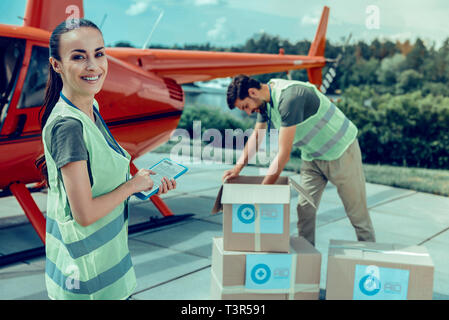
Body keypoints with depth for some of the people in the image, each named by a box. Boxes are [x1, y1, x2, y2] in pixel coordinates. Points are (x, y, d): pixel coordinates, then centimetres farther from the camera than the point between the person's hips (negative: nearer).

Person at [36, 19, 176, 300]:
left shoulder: (91, 108, 2)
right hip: (87, 268, -8)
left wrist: (148, 183, 3)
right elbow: (84, 214, -26)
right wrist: (133, 184, -13)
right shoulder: (67, 125, -26)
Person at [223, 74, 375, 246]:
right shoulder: (265, 100, -4)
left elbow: (284, 155, -33)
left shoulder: (289, 97, -33)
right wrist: (238, 167, 1)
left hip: (341, 149, -8)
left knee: (357, 212, 4)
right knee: (304, 209, 2)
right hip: (312, 155, 8)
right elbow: (256, 135, 11)